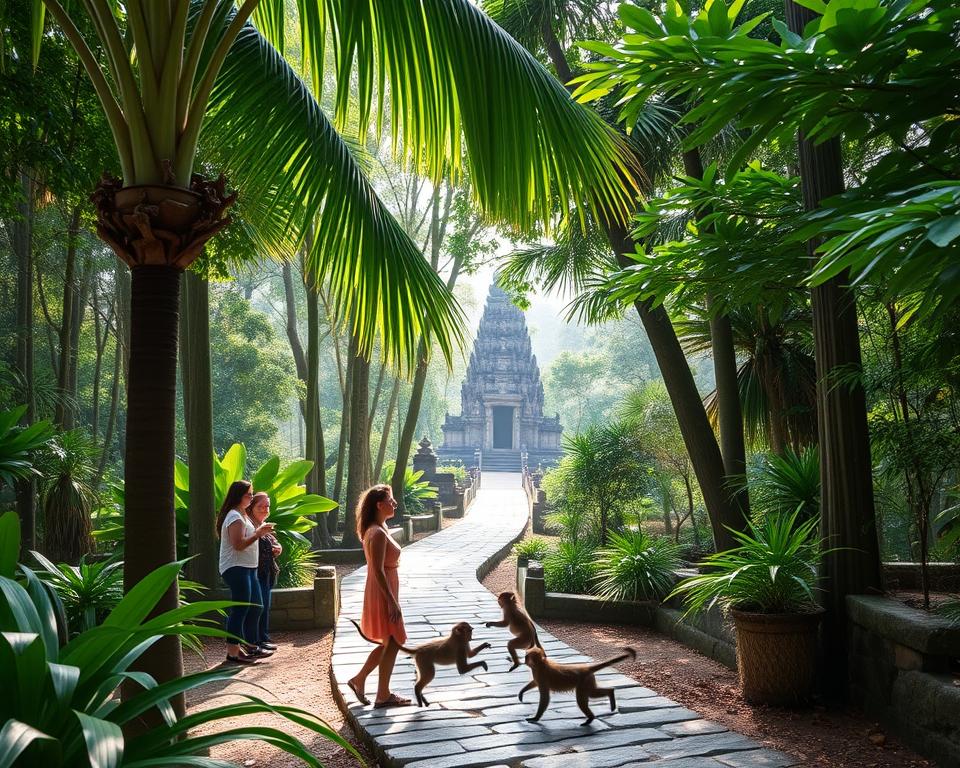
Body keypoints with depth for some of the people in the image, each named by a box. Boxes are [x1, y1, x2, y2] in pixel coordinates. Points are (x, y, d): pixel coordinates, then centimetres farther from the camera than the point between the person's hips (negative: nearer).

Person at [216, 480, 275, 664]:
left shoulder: (242, 514, 18)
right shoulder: (235, 517, -15)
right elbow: (238, 545, -23)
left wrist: (260, 531, 11)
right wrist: (258, 534, -18)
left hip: (247, 568, 11)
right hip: (236, 568, -11)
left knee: (255, 607, 14)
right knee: (240, 609, -9)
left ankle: (251, 646, 25)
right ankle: (233, 653, -5)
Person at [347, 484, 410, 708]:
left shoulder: (378, 530, 10)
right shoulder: (378, 534, -21)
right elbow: (378, 571, -23)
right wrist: (392, 601, -21)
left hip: (385, 592, 10)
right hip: (383, 594, -10)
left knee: (388, 643, 18)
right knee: (391, 643, 1)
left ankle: (359, 680, 26)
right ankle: (383, 696, 12)